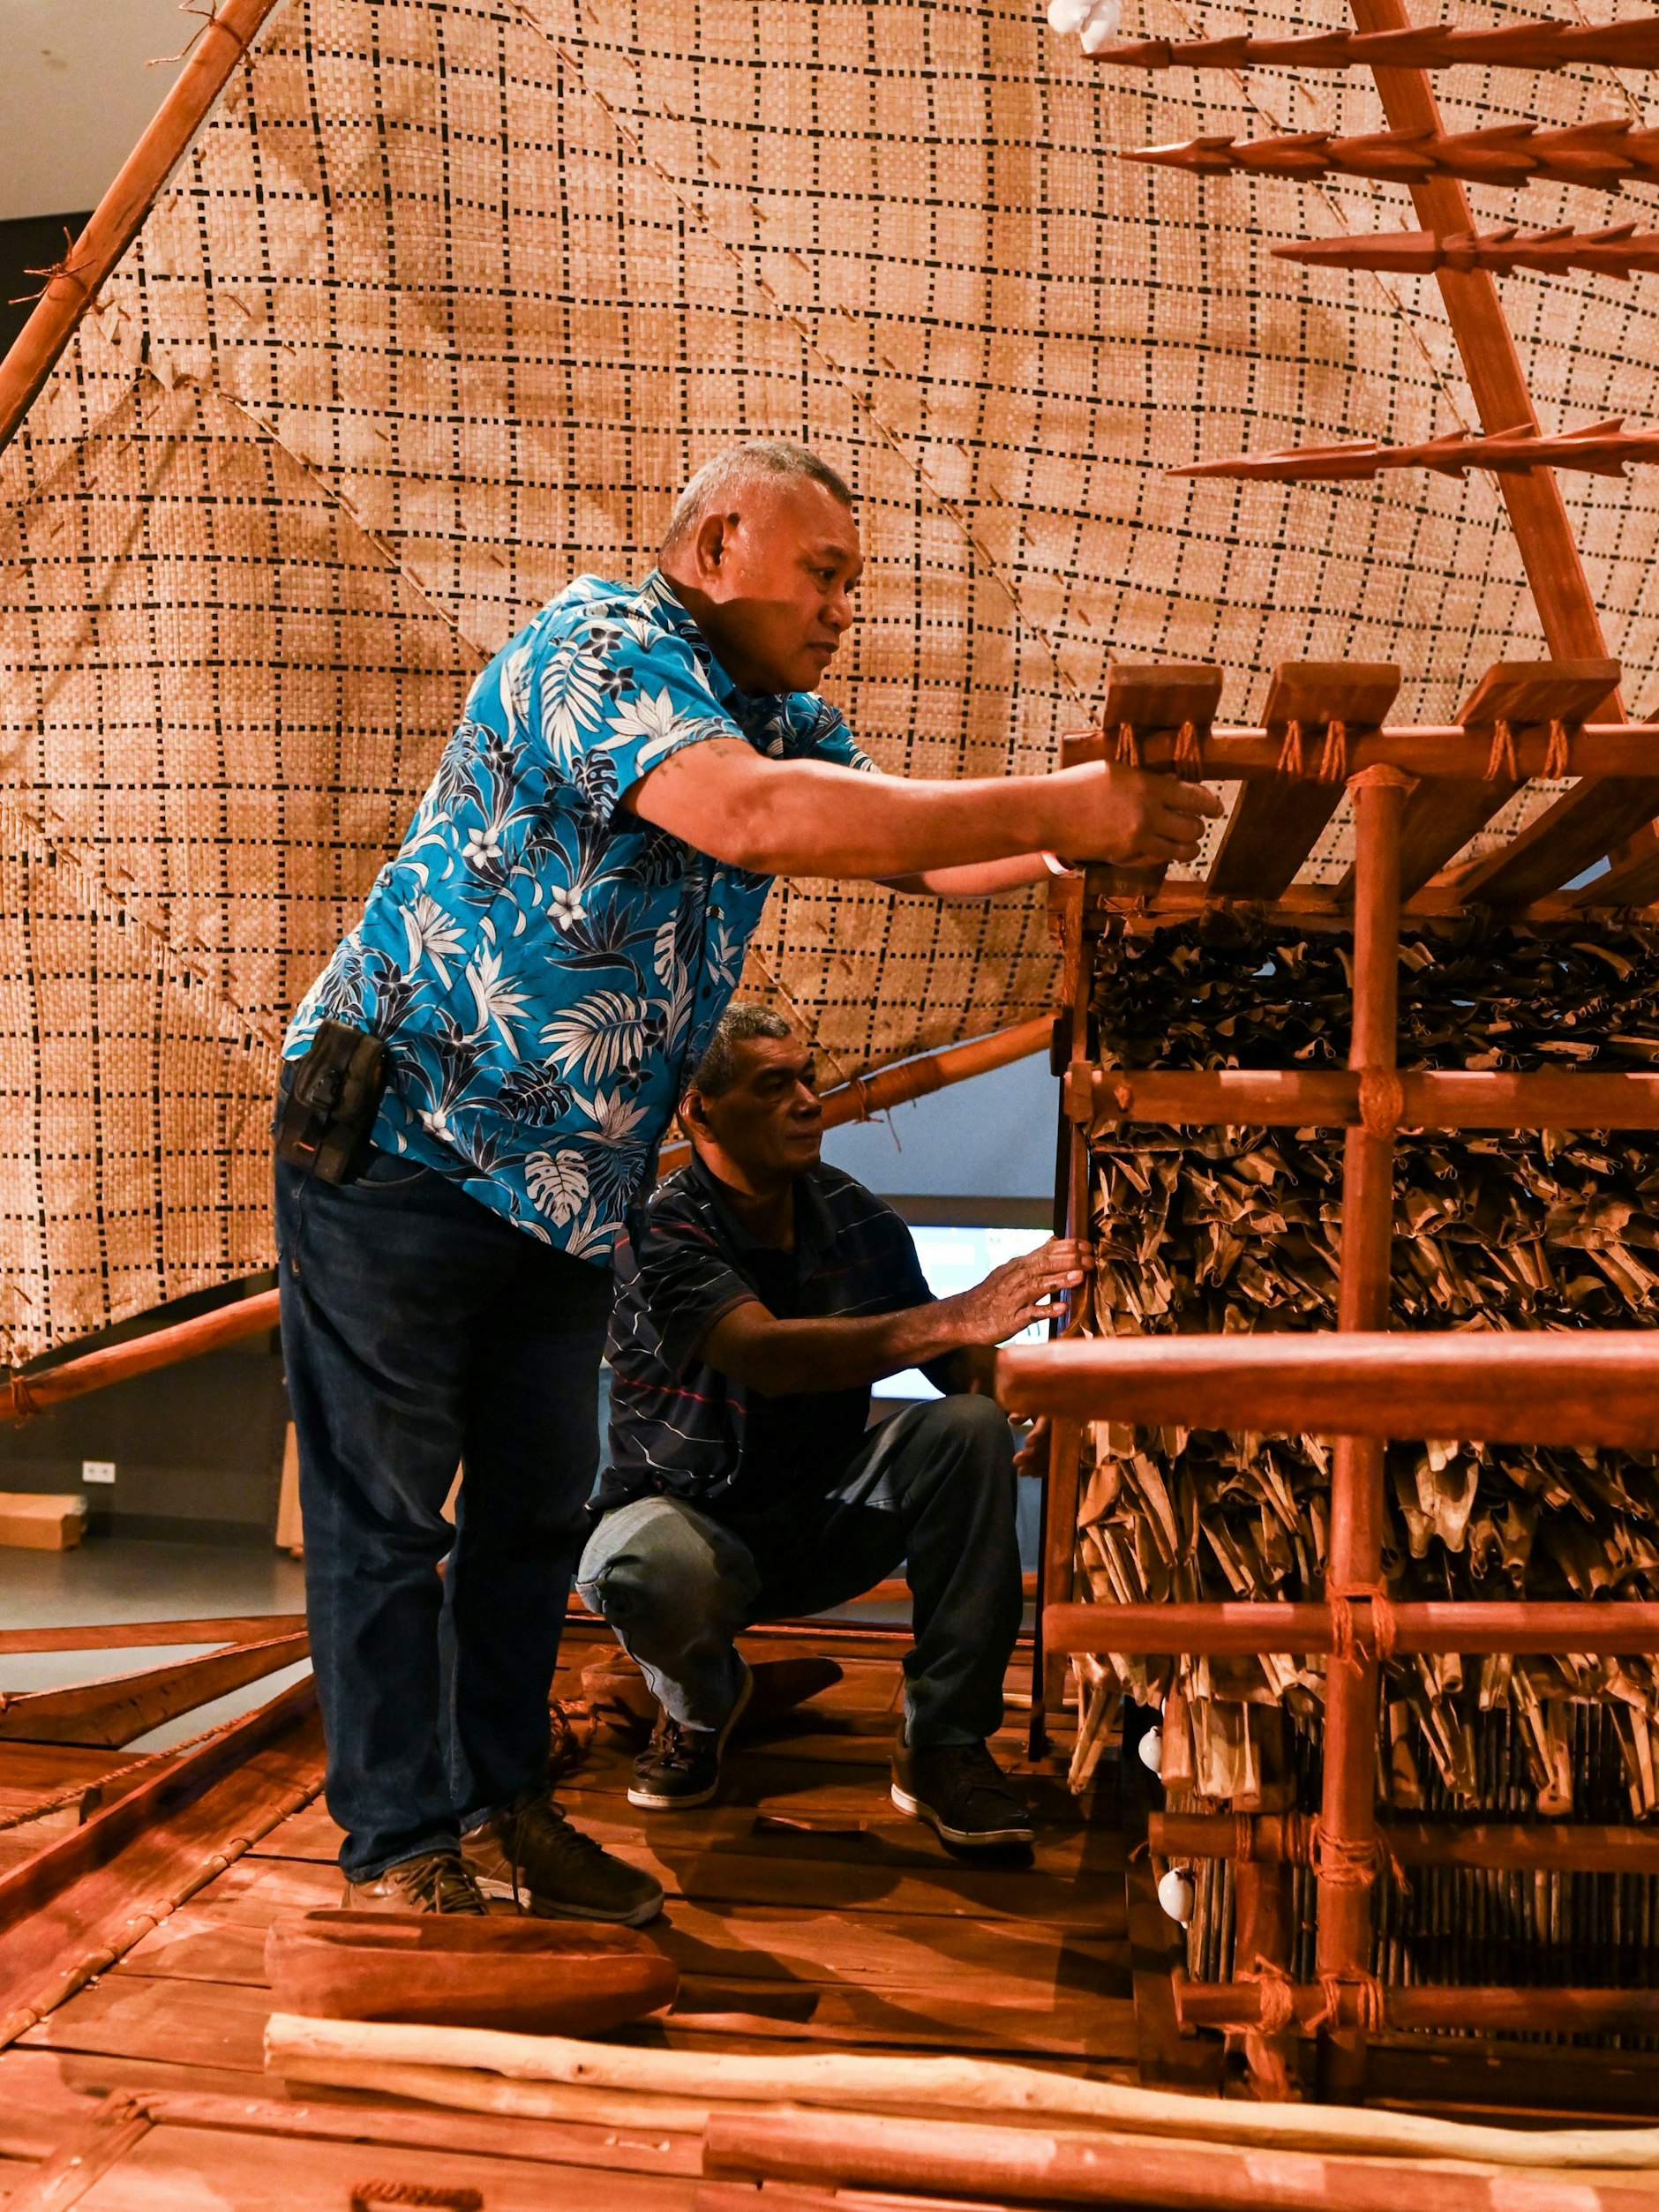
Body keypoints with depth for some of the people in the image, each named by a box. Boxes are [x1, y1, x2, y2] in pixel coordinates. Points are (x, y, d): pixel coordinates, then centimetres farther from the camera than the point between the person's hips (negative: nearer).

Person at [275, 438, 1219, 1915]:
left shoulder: (778, 717, 10)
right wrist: (1055, 809, -35)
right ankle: (403, 1848, 13)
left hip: (570, 1181, 9)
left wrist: (1115, 822, -12)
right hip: (399, 1137, -8)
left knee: (538, 1502, 13)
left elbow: (925, 849, 5)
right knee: (385, 1510, 1)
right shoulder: (599, 646, -18)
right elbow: (749, 813, -35)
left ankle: (501, 1803, 26)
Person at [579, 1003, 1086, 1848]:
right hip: (692, 1510, -4)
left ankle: (942, 1744, -13)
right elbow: (765, 1354, -38)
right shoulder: (658, 1230, -20)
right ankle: (700, 1703, 1)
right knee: (652, 1569, -39)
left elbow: (966, 1369, -3)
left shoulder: (857, 1219, -4)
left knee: (970, 1431, -22)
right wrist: (954, 1318, -47)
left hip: (825, 1518, 4)